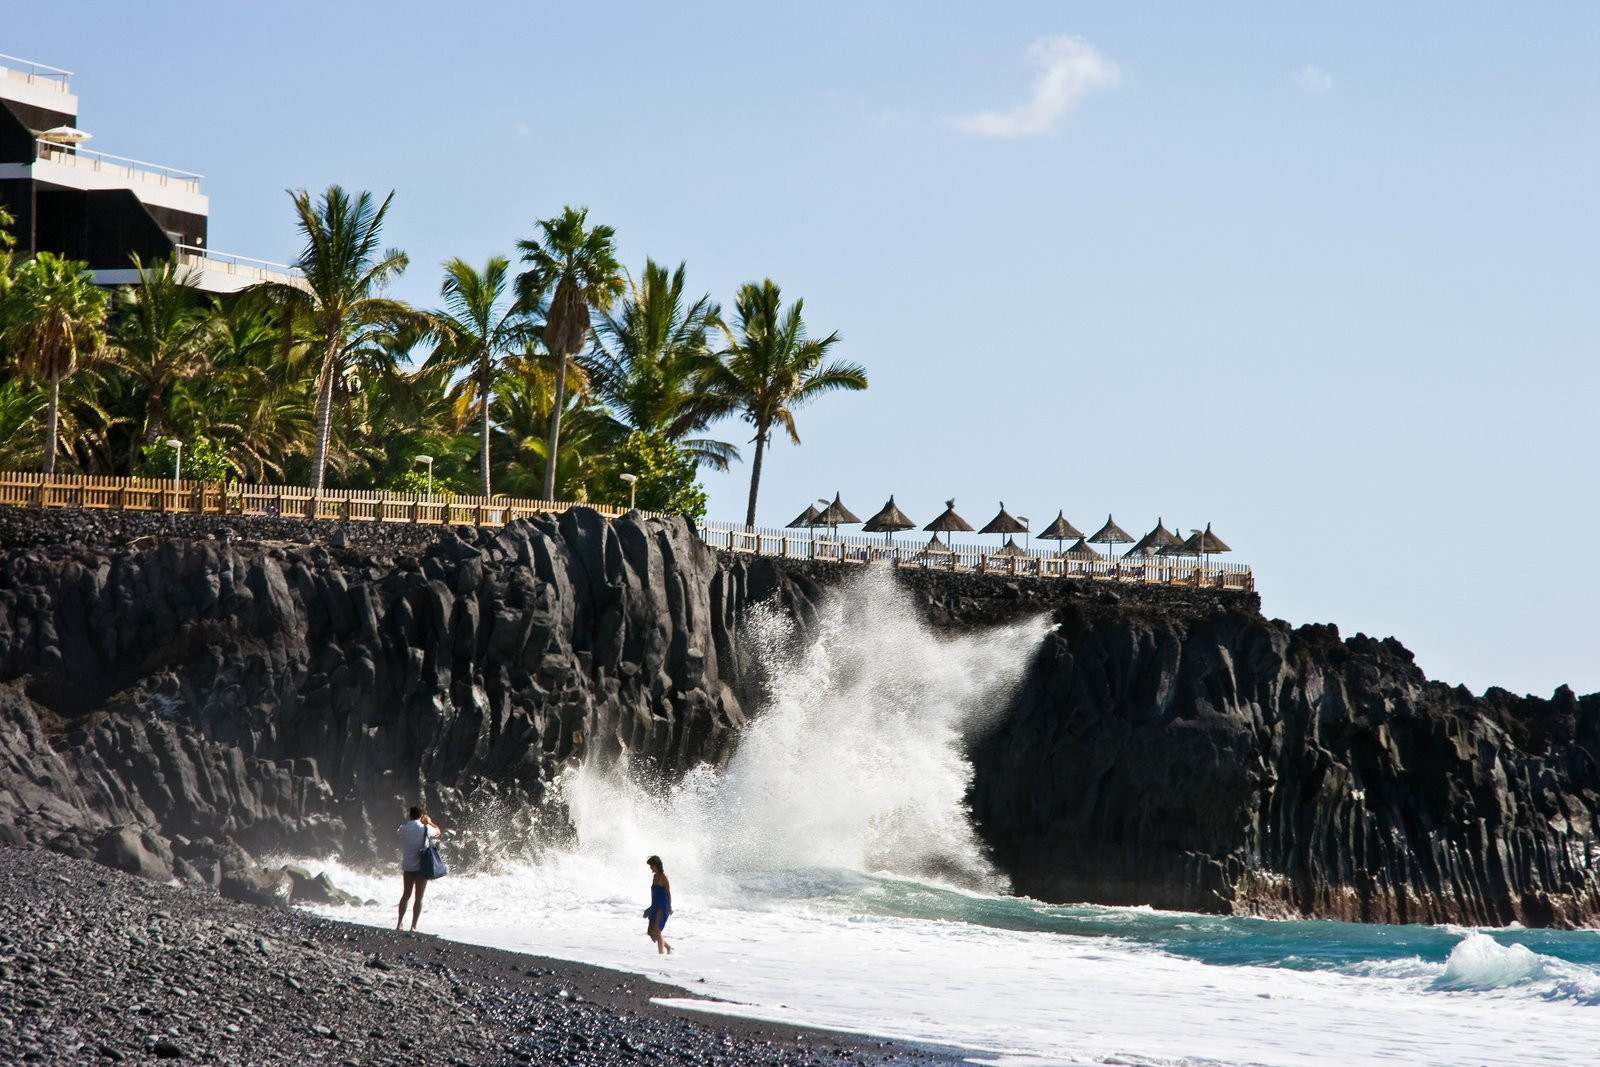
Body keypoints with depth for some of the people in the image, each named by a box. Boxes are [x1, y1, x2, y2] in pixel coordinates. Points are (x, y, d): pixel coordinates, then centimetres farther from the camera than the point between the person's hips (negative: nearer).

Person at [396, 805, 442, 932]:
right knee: (419, 897, 4)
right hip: (421, 867, -4)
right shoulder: (425, 829, -13)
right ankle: (413, 926, 2)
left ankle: (399, 924, 19)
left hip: (407, 866, 4)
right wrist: (429, 822, 21)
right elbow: (438, 831, 6)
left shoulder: (404, 828, -4)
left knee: (406, 895, 18)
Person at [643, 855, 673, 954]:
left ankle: (661, 953, -11)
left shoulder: (663, 877, -11)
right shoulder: (654, 876, 14)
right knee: (652, 932, 8)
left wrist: (670, 907, -16)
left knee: (656, 930, -14)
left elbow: (668, 892, -12)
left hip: (662, 907, -9)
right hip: (655, 907, 9)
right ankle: (668, 947, 24)